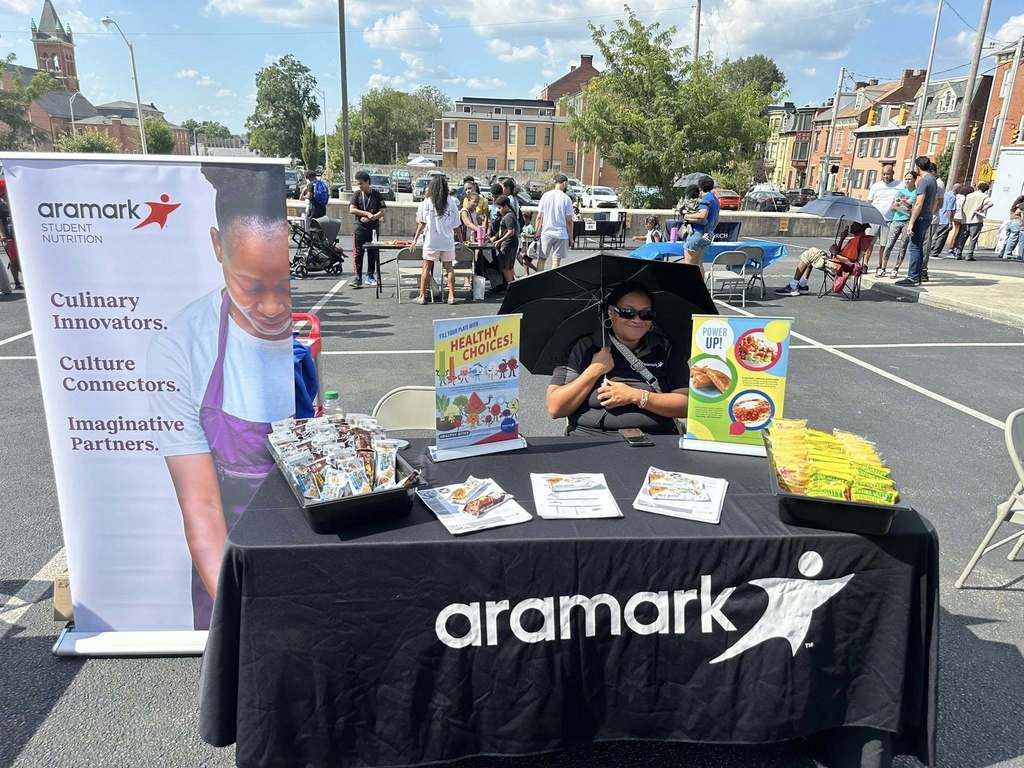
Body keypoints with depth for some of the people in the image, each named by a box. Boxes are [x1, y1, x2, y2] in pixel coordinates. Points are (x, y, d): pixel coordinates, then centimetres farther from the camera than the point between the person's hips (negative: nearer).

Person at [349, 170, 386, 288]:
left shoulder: (376, 194, 4)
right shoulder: (357, 194, 6)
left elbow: (382, 212, -1)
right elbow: (352, 210, -5)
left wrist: (370, 218, -14)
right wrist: (367, 213, -15)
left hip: (373, 228, 0)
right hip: (360, 228, 0)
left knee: (373, 254, 6)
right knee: (358, 253, -6)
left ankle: (370, 277, 17)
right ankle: (358, 279, -5)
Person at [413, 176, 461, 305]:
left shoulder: (427, 202, -2)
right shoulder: (451, 202, 1)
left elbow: (422, 223, -2)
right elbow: (455, 225, 2)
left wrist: (416, 238, 7)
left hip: (431, 240, -1)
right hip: (447, 240, 1)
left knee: (426, 267, 5)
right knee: (449, 267, 10)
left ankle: (422, 296, 5)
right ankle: (451, 296, 8)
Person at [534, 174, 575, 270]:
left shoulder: (545, 196, 2)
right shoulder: (566, 199, -6)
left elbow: (539, 217, 1)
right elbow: (569, 221, -4)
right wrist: (571, 238, 3)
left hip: (546, 233, 2)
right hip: (561, 234, -2)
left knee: (542, 259, 11)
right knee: (556, 261, 1)